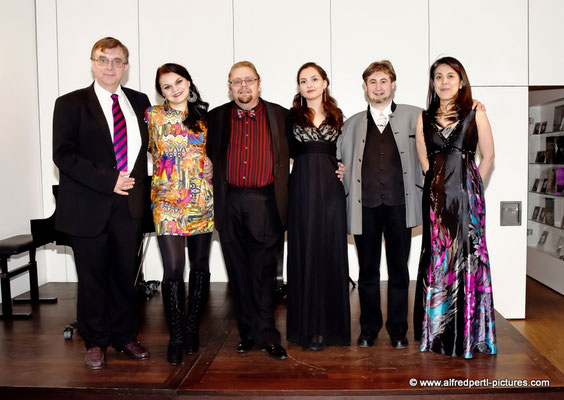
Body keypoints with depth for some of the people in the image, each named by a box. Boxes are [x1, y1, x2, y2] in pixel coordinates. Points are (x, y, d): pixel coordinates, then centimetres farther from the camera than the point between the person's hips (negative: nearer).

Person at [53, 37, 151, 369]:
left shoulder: (140, 102, 11)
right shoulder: (70, 104, 0)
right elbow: (63, 154, -9)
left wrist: (139, 187, 1)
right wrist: (109, 180, -17)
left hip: (129, 205, 3)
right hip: (88, 207, -3)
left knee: (125, 275, 11)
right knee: (93, 277, 8)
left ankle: (125, 336, 28)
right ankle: (96, 343, 24)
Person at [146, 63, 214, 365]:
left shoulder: (204, 116, 8)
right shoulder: (153, 115, 5)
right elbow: (148, 151, 15)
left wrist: (214, 193, 9)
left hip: (202, 201, 2)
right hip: (168, 202, -2)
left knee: (200, 266, 7)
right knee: (173, 270, -8)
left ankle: (192, 328, 24)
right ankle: (176, 337, 7)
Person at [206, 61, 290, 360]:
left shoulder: (279, 114, 6)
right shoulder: (216, 117, 11)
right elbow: (210, 156, 16)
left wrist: (283, 199, 0)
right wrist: (215, 191, 4)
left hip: (265, 203, -2)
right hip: (230, 203, 2)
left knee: (264, 271, -1)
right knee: (239, 273, 8)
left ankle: (266, 335, 10)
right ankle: (248, 333, 20)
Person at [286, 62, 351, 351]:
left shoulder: (337, 116, 12)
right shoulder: (292, 116, 6)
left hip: (331, 189, 2)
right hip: (303, 189, -2)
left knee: (332, 252, 3)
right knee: (305, 253, 1)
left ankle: (331, 324, 15)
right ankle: (309, 328, 10)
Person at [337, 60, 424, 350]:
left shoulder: (413, 116, 8)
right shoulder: (354, 123, 15)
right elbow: (336, 156, 21)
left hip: (398, 204, -1)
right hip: (365, 205, 2)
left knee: (399, 270, 7)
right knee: (368, 271, 9)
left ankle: (398, 331, 21)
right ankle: (368, 329, 23)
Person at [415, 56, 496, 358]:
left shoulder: (476, 114, 4)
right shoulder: (424, 118, 10)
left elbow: (487, 156, 5)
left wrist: (469, 186, 4)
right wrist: (441, 182, 7)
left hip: (467, 193, -2)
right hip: (436, 195, 2)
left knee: (467, 256, -1)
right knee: (437, 259, 3)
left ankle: (469, 333, 11)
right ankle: (439, 332, 15)